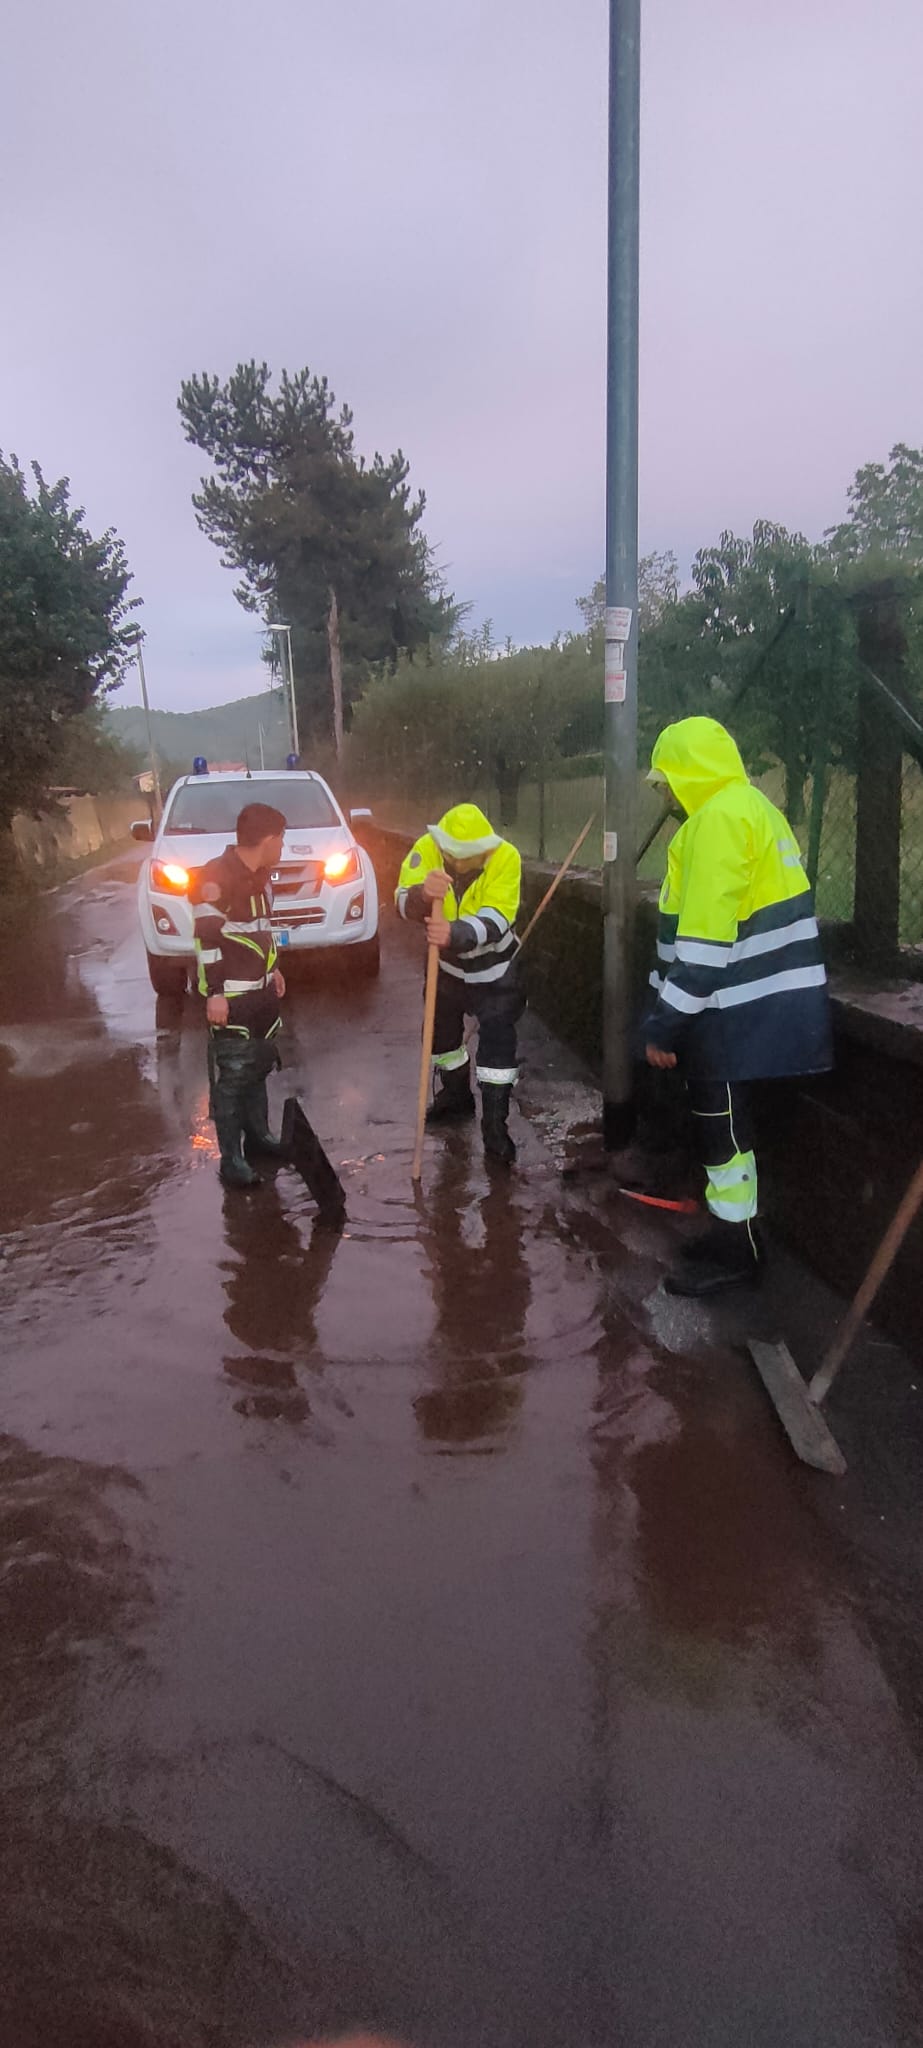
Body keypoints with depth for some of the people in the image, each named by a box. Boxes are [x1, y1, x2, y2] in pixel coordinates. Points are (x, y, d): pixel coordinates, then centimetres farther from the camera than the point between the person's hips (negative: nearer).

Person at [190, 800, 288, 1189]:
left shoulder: (260, 875, 12)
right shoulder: (216, 876, -17)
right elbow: (207, 937, -19)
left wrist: (272, 969, 23)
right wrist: (214, 993, -20)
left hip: (262, 992, 9)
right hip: (231, 998, -9)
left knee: (258, 1067, 19)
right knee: (230, 1077, -4)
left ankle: (258, 1134, 34)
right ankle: (231, 1160, 3)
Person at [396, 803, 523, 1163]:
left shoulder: (505, 857, -31)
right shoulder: (426, 849, -25)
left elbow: (495, 921, -40)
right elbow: (404, 903, -34)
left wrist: (454, 934, -58)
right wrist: (423, 893, -58)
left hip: (495, 969, -3)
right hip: (447, 964, 4)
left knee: (498, 1044, -9)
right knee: (441, 1034, 19)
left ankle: (495, 1127, 3)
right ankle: (455, 1096, 44)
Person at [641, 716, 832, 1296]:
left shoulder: (720, 816, -17)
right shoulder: (753, 807, 15)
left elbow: (704, 937, -24)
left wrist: (666, 1023, -20)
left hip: (735, 1008, -10)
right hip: (760, 1000, 10)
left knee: (721, 1124, 1)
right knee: (724, 1120, 18)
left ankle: (735, 1251, 12)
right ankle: (732, 1229, 29)